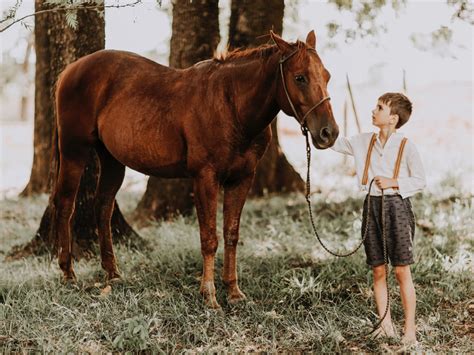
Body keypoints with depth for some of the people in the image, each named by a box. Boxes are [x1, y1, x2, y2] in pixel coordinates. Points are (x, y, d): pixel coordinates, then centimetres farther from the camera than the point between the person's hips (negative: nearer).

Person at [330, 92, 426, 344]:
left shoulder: (406, 146, -6)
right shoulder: (363, 142, 6)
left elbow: (420, 181, -2)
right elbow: (333, 142, 12)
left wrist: (393, 183, -15)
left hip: (396, 205, -5)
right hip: (371, 205, 5)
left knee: (402, 271, -1)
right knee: (378, 270, 7)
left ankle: (410, 329, 6)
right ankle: (386, 325, 17)